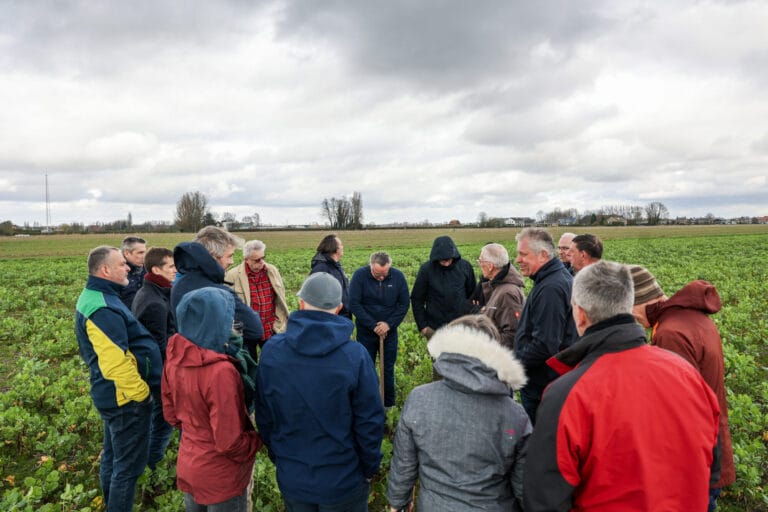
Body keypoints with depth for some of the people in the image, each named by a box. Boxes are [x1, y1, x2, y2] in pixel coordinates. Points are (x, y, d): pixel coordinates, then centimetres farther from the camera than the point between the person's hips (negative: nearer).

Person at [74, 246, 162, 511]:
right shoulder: (103, 308, -26)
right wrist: (141, 393, -19)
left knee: (113, 456, 25)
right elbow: (116, 364, -32)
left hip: (111, 395, 11)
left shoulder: (94, 297, 8)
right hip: (126, 398, -11)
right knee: (128, 464, 4)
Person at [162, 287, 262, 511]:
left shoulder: (175, 358, -9)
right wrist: (258, 440, -9)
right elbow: (230, 443, -27)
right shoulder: (220, 371, -33)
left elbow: (171, 413, 5)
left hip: (188, 466, 7)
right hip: (221, 477, -7)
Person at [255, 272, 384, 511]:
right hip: (344, 481, -2)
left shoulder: (271, 351, -13)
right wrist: (369, 469, 3)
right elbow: (370, 422, -14)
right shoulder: (355, 355, -21)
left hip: (291, 479, 2)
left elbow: (264, 417, -2)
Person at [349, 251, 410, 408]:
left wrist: (389, 324, -14)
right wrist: (373, 325, -17)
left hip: (390, 331, 1)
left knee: (388, 369, 11)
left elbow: (404, 304, -4)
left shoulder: (398, 276, -10)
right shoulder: (360, 275, -15)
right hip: (366, 332, -1)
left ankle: (389, 405, 24)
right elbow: (354, 304, -16)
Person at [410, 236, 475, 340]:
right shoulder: (427, 269, -9)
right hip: (435, 328, -1)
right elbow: (417, 299, -2)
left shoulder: (465, 266, -4)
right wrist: (422, 325, -4)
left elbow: (472, 294, 8)